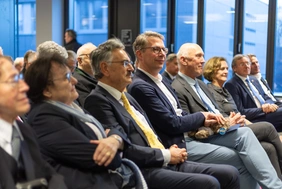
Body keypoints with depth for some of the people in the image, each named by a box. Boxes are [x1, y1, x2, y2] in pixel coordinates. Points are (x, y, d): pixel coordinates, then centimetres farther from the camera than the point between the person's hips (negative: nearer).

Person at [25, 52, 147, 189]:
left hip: (115, 177, 9)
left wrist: (114, 140, -12)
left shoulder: (72, 107, 17)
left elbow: (115, 130, 11)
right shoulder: (45, 118, -12)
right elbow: (95, 157, -16)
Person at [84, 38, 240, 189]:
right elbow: (124, 149, -18)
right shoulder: (97, 101, -9)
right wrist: (166, 155, -9)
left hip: (163, 163, 9)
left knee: (230, 174, -2)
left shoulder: (125, 96, 19)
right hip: (142, 172, -9)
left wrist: (169, 151, 2)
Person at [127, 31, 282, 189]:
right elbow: (172, 124, -18)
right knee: (239, 158, -9)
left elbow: (180, 115, 14)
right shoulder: (140, 86, -15)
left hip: (190, 135, 9)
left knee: (244, 133, -6)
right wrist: (202, 117, -3)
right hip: (179, 145, -9)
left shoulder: (160, 81, 16)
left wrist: (203, 121, -6)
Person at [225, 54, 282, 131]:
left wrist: (270, 105, -6)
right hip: (255, 120, -8)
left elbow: (266, 98, 18)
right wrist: (262, 109, -18)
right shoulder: (231, 85, -6)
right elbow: (240, 112, -12)